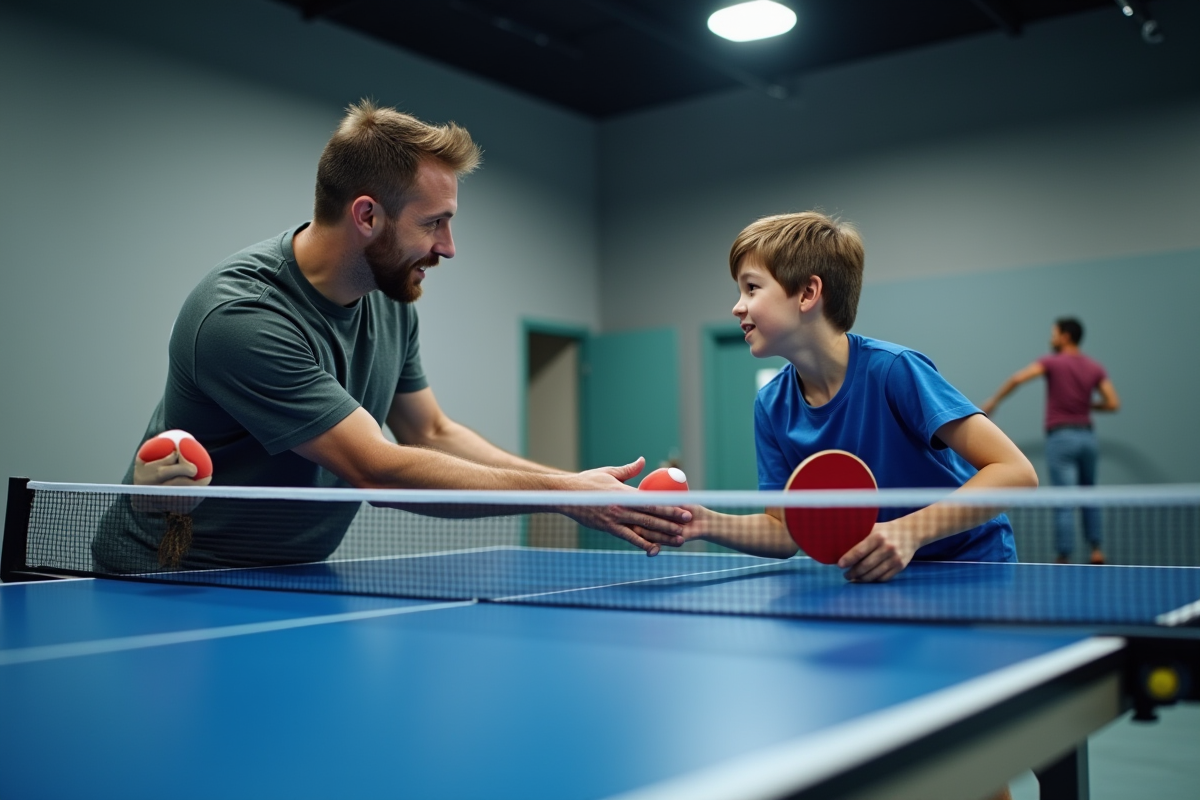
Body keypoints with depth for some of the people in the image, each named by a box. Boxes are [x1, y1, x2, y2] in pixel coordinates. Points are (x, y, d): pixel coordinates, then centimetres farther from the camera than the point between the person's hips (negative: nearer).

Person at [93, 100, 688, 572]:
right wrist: (563, 494, -28)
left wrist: (573, 484, -7)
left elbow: (432, 433, 6)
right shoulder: (242, 316, -28)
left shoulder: (391, 299, -2)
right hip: (170, 584, -6)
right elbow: (378, 470, -30)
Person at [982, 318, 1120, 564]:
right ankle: (1097, 549, 14)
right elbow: (1113, 403, 1)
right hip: (1086, 436, 5)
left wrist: (992, 402, -3)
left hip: (1061, 437, -5)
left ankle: (1064, 557, -3)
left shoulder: (1052, 362, -4)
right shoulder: (1095, 367, 7)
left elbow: (1016, 379, -14)